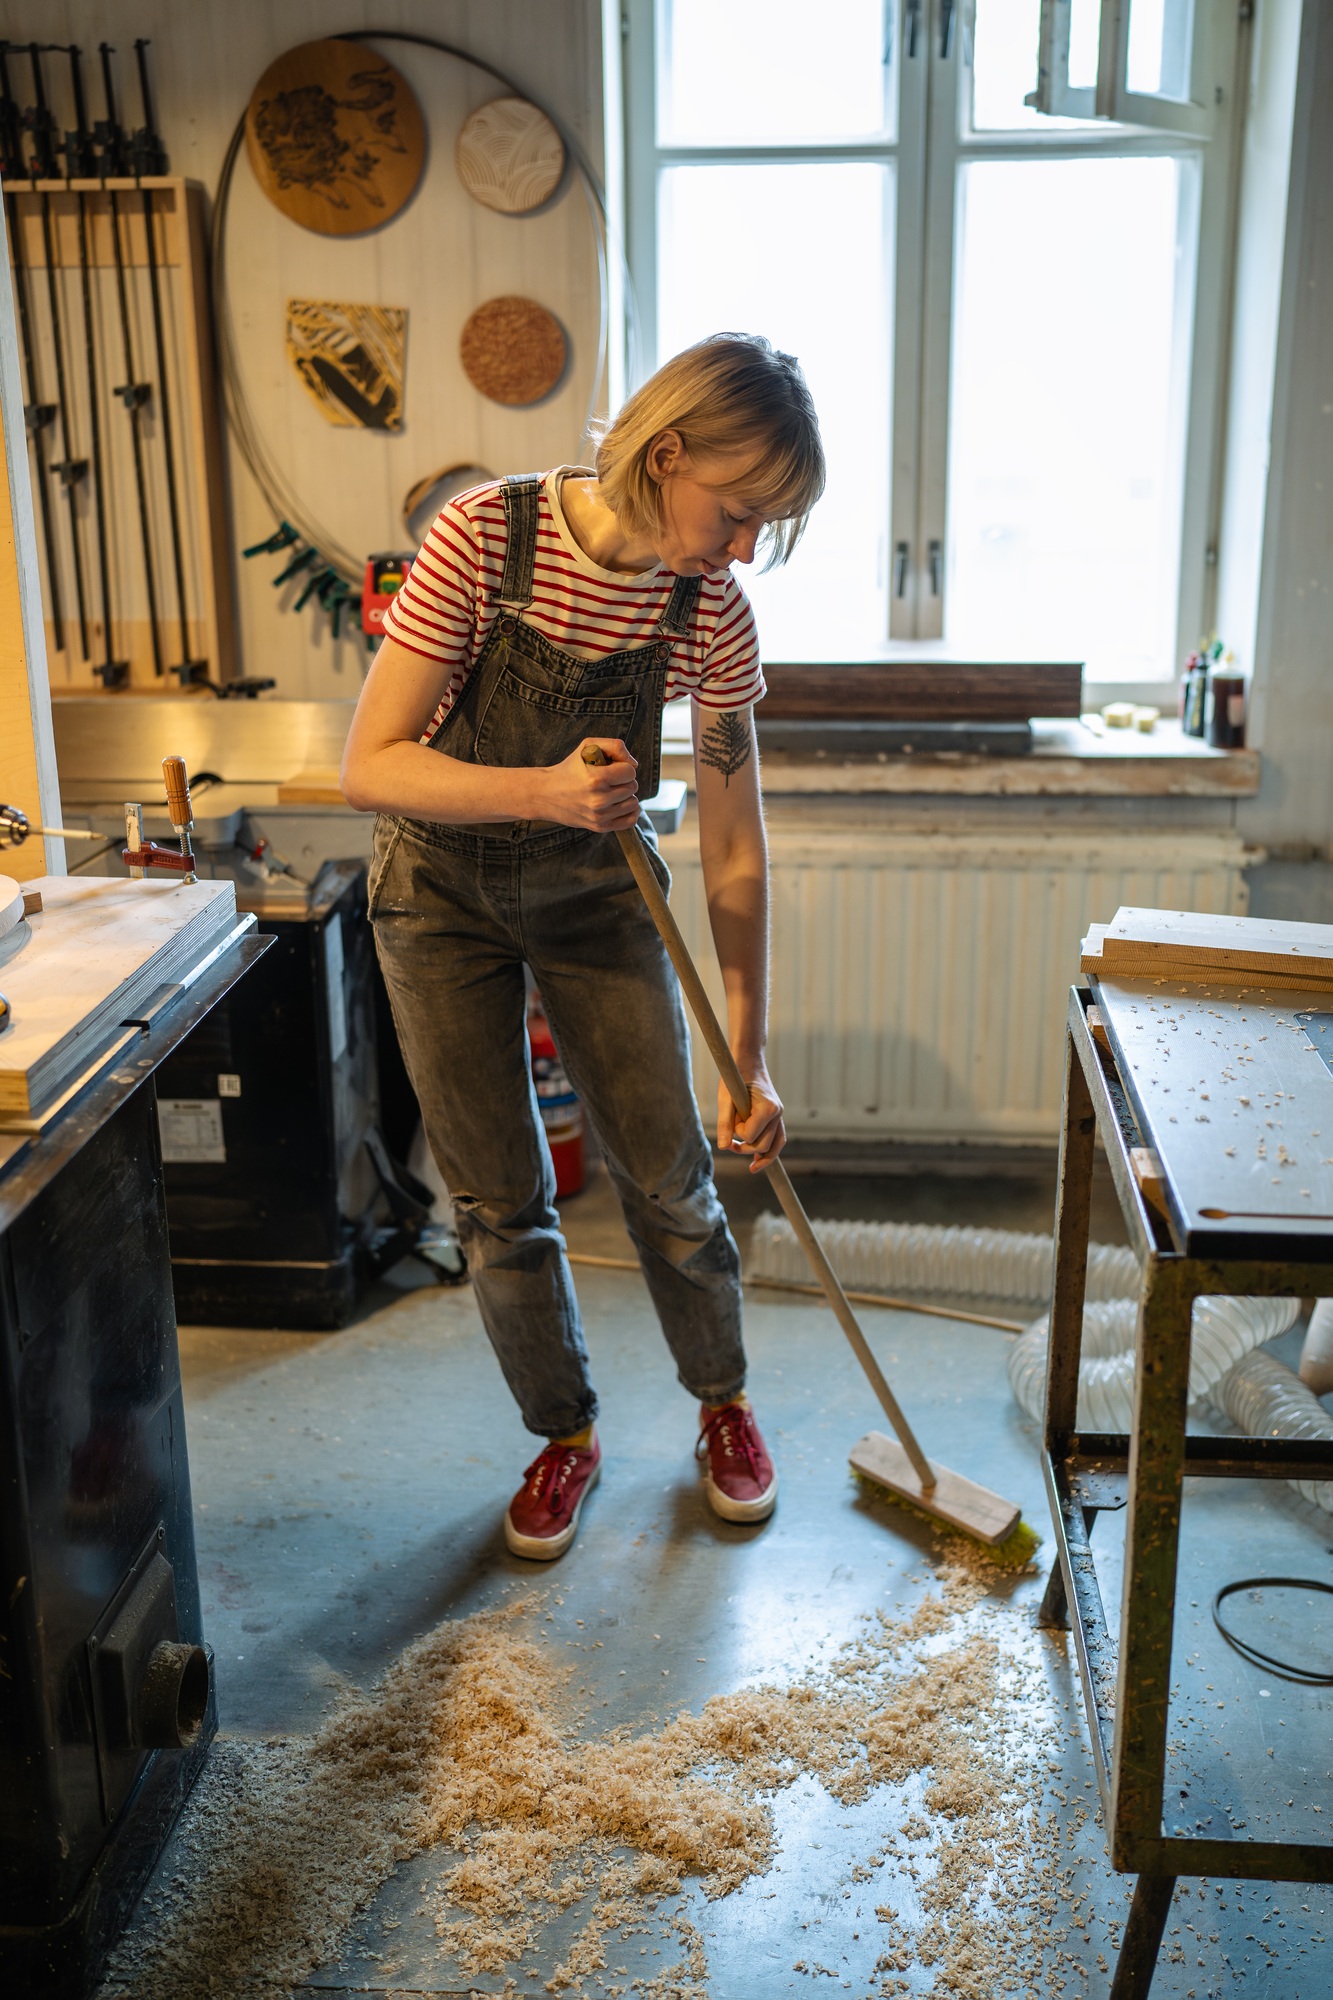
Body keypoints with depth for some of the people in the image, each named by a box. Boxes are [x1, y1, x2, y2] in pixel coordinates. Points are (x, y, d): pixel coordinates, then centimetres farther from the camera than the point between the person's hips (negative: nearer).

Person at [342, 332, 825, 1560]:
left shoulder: (713, 615, -16)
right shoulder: (487, 536, -25)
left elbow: (735, 852, -10)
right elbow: (372, 765, -24)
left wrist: (752, 1059, -9)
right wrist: (545, 791, -40)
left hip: (595, 892, 2)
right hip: (443, 891, -1)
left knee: (670, 1179, 5)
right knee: (500, 1203, 5)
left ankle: (723, 1403, 32)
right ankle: (566, 1436, 28)